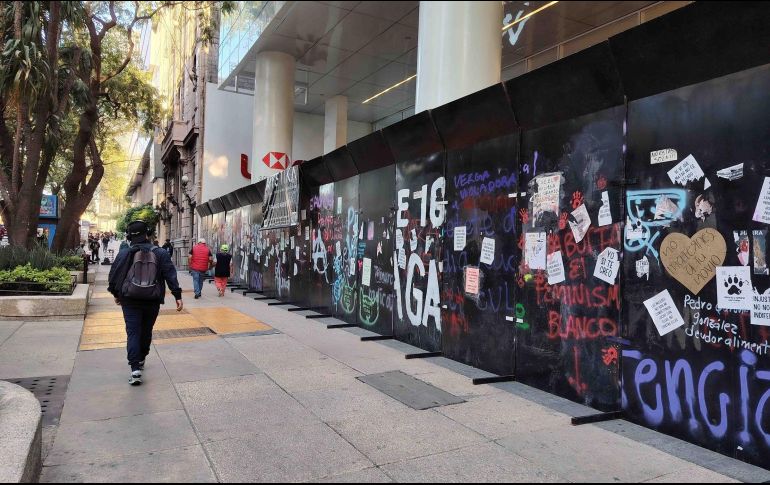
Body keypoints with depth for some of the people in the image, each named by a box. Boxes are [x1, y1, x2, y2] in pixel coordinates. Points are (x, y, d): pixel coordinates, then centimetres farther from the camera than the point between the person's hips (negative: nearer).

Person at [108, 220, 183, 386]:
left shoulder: (124, 254, -2)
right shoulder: (160, 253, -1)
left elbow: (114, 275, 4)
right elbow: (171, 275, -6)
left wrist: (116, 294, 20)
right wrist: (177, 296, -4)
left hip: (130, 300, -1)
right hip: (153, 300, 2)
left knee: (133, 333, -1)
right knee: (146, 331, 19)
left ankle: (135, 369, -13)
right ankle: (141, 360, 35)